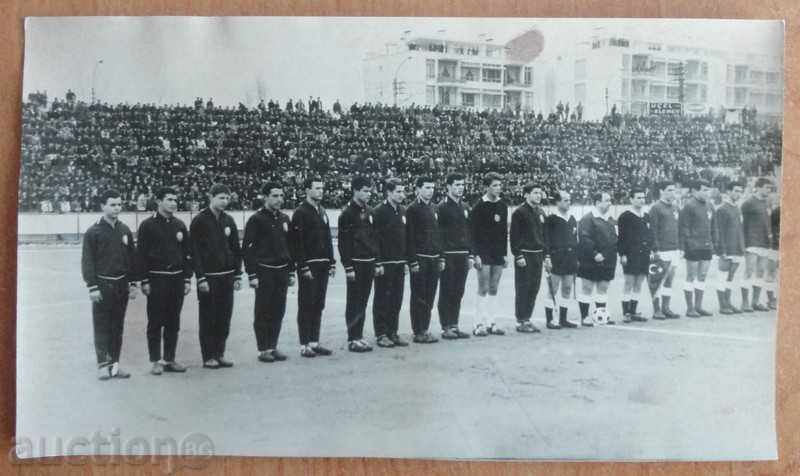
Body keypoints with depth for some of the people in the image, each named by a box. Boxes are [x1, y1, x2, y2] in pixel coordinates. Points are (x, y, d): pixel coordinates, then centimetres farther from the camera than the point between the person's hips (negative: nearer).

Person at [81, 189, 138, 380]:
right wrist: (92, 287, -12)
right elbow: (87, 261, -7)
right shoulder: (93, 232, -5)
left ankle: (114, 364, 16)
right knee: (102, 327, -1)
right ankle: (103, 365, 6)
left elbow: (132, 258, 12)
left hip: (121, 285, 4)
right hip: (102, 285, -4)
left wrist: (133, 283, 8)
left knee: (118, 326, 9)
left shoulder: (125, 230, 8)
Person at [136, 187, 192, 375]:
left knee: (173, 322, 8)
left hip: (177, 279, 4)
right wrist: (144, 281, -10)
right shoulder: (147, 225, -4)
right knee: (155, 322, 1)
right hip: (156, 279, -4)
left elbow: (188, 253, 11)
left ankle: (170, 359, 17)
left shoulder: (180, 225, 9)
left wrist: (187, 279, 6)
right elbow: (142, 255, -5)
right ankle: (155, 361, 10)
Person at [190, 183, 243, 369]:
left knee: (224, 318, 7)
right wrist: (201, 278, -13)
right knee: (208, 318, 2)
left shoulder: (229, 220, 10)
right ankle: (208, 357, 10)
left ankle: (220, 354, 17)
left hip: (227, 277, 5)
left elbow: (236, 249, 13)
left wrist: (237, 275, 7)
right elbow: (195, 252, -8)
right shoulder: (199, 221, -5)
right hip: (208, 278, -5)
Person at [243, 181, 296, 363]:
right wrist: (252, 275, -13)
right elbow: (247, 248, -9)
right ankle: (263, 350, 9)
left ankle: (273, 347, 19)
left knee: (278, 312, 9)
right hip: (264, 272, -6)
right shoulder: (256, 220, -7)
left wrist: (291, 272, 12)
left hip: (282, 272, 6)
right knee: (263, 313, 1)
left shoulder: (284, 219, 11)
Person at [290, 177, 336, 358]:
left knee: (318, 306, 10)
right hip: (308, 266, -7)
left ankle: (314, 342, 18)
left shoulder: (322, 212, 15)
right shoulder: (300, 212, -9)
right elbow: (297, 242, -14)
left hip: (323, 266, 7)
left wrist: (332, 263, 11)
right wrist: (304, 267, -18)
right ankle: (304, 345, 5)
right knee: (306, 306, -1)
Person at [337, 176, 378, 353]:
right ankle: (353, 340, 5)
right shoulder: (347, 214, -9)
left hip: (369, 263, 7)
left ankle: (359, 336, 19)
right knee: (354, 303, -1)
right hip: (356, 264, -7)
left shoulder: (370, 212, 12)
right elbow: (343, 243, -11)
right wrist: (348, 267, -15)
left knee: (363, 303, 11)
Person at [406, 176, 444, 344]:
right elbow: (409, 237, -10)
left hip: (434, 259, 6)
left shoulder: (433, 209, 14)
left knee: (429, 297, 9)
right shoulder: (412, 209, -6)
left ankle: (425, 329, 17)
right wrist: (413, 261, -14)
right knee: (419, 297, 0)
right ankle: (418, 333, 6)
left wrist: (441, 258, 13)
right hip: (419, 259, -6)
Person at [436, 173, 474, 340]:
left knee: (458, 293, 9)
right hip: (448, 256, -6)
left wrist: (471, 255, 10)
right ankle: (446, 328, 6)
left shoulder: (465, 208, 13)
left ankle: (454, 325, 17)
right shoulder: (442, 207, -6)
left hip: (463, 256, 6)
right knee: (446, 293, 0)